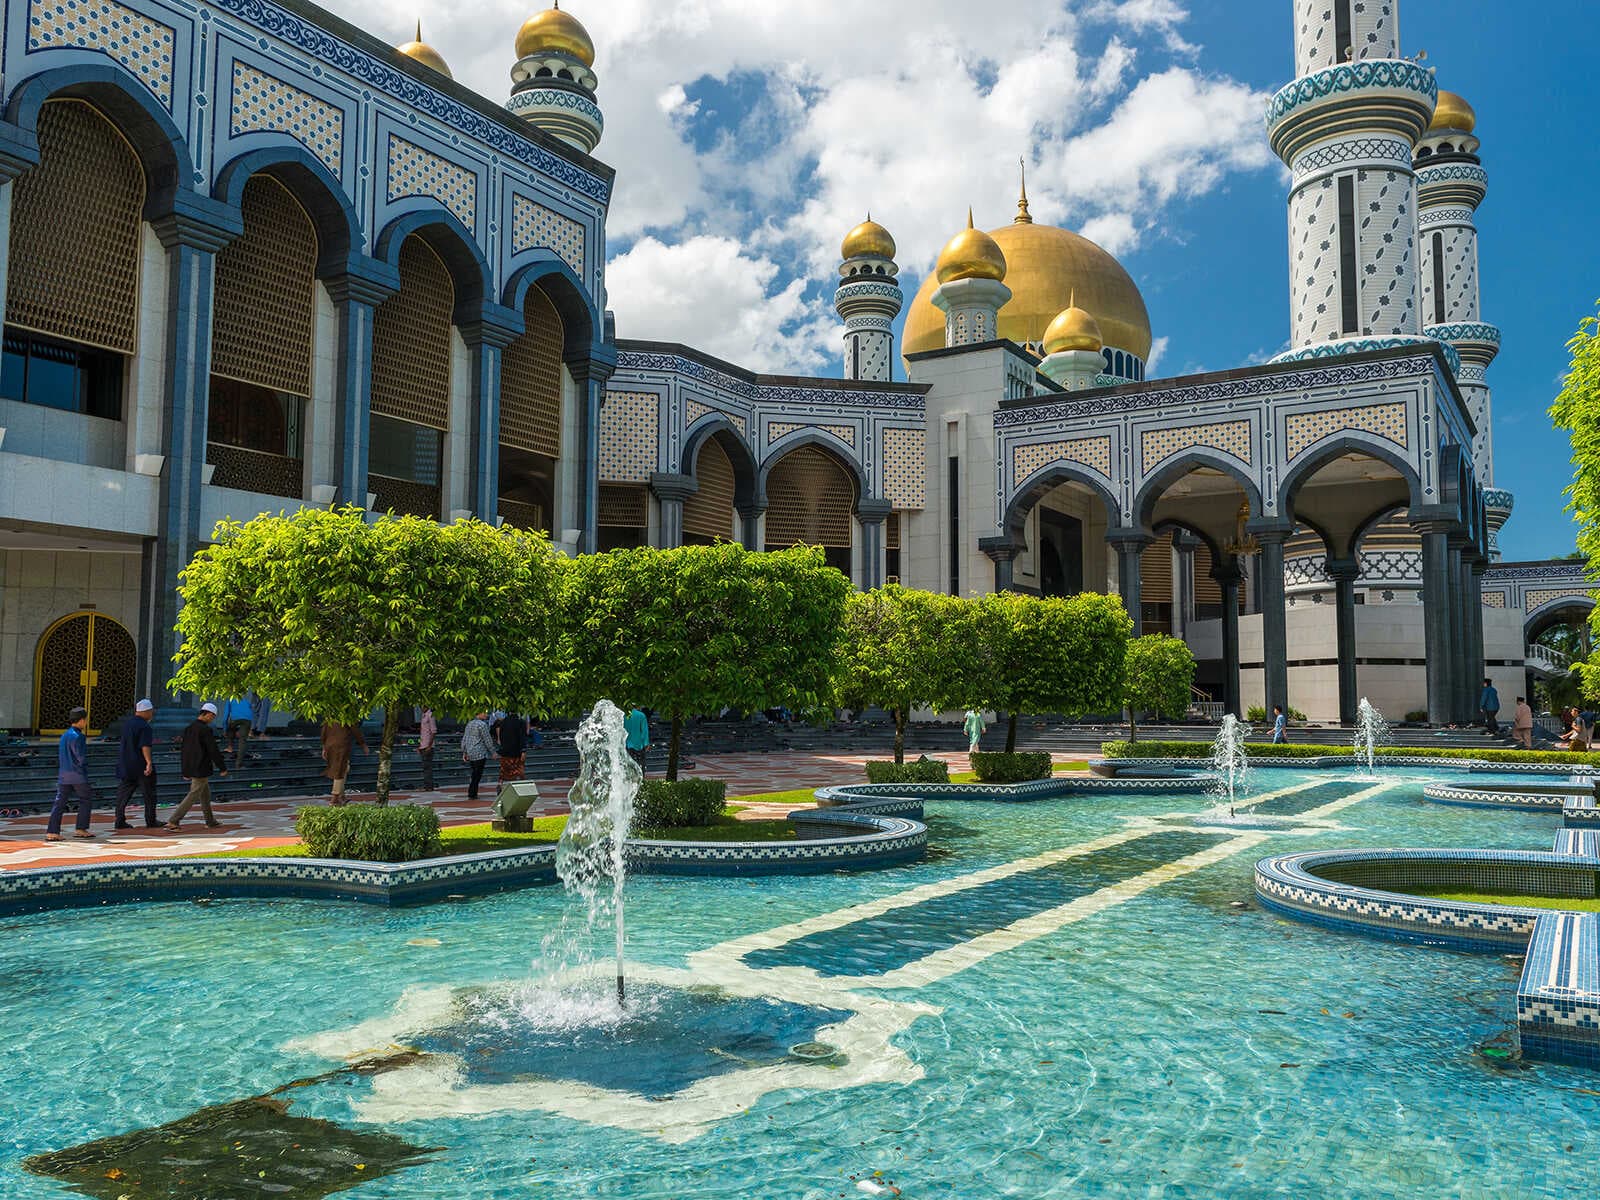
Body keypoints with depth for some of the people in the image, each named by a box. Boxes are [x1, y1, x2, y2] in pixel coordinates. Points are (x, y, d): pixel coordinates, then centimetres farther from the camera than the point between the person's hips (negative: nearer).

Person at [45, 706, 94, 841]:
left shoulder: (64, 735, 12)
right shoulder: (77, 736, -15)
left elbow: (59, 756, 16)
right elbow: (81, 757, -16)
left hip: (63, 774, 7)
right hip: (78, 774, -7)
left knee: (59, 802, 3)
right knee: (85, 799, 8)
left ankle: (52, 832, -4)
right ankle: (81, 829, 9)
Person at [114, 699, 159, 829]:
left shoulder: (127, 723, 9)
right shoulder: (144, 727, -17)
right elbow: (145, 746, -26)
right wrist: (149, 763, -31)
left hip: (125, 763, 7)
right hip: (140, 764, -7)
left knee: (124, 794, 8)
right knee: (149, 794, 5)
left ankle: (120, 821, 4)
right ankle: (150, 821, 10)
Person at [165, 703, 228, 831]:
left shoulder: (189, 728, 9)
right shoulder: (205, 730, -18)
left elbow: (182, 749, 14)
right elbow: (214, 750, -16)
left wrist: (185, 771, 20)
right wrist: (222, 768, -6)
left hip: (190, 768, 9)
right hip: (201, 769, -9)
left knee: (205, 794, 20)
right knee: (193, 797, -5)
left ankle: (210, 821, 28)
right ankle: (172, 822, -10)